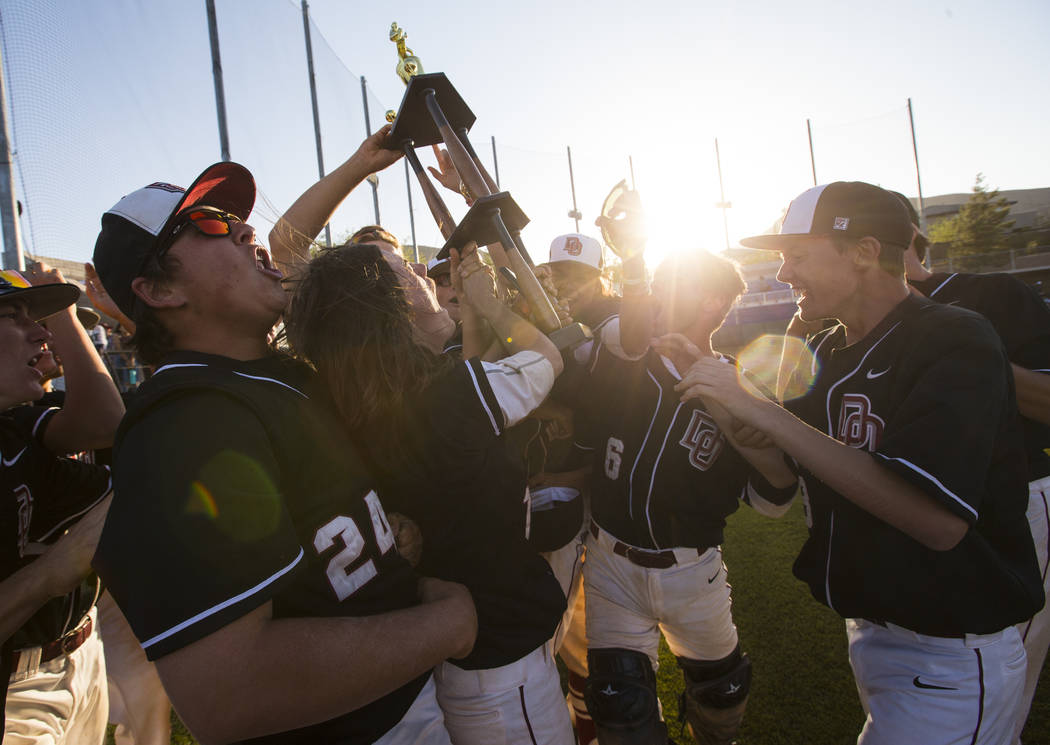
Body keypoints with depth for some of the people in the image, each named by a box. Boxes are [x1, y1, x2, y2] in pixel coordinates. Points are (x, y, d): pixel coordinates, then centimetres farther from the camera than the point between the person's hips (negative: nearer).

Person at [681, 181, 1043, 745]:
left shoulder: (955, 341, -21)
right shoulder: (827, 351, 1)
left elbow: (939, 521, -34)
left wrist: (761, 411, -32)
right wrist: (721, 396, -3)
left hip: (951, 656, -7)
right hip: (868, 628, 7)